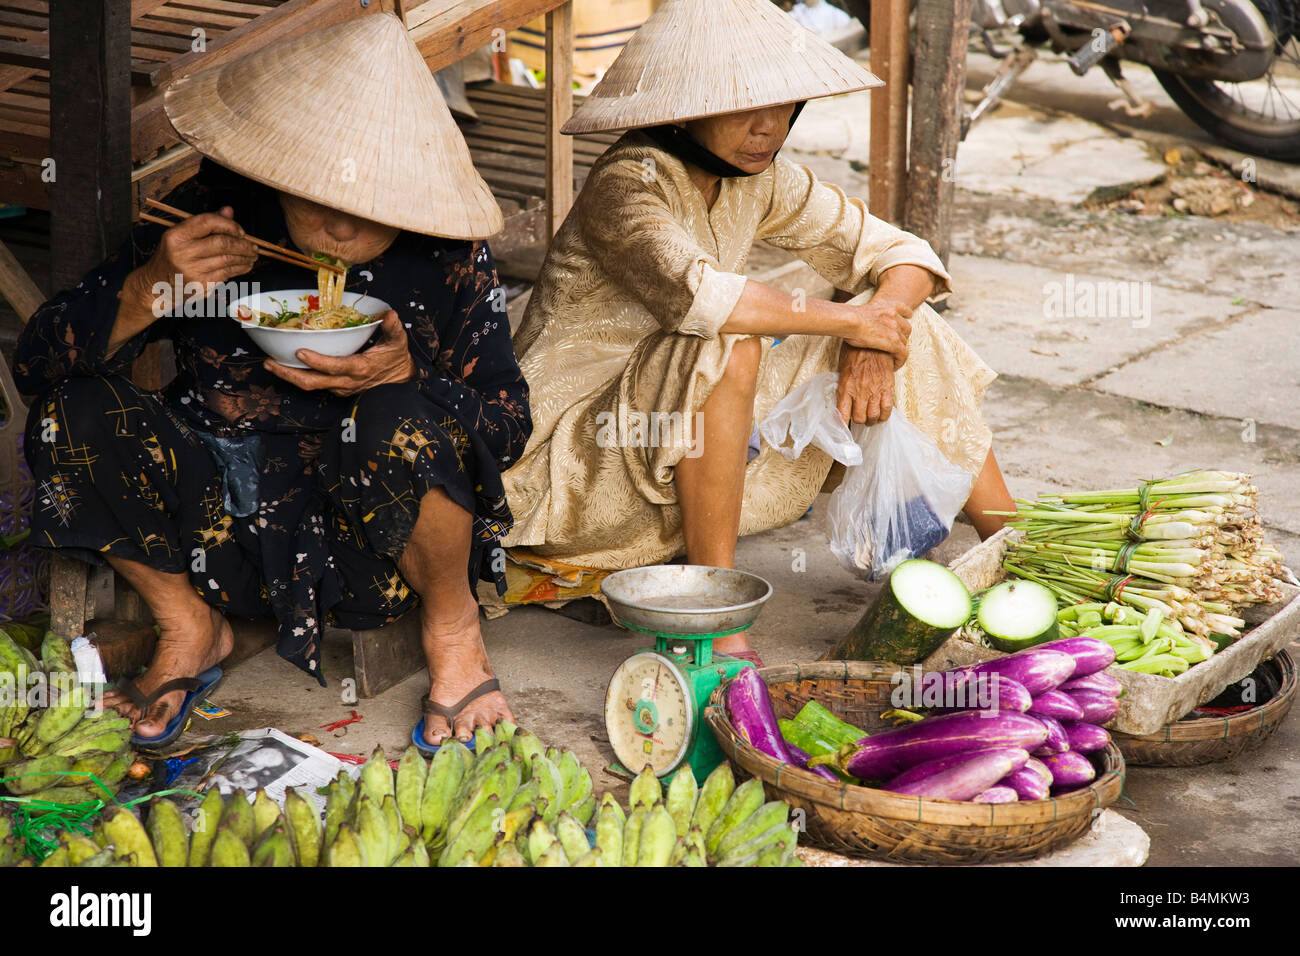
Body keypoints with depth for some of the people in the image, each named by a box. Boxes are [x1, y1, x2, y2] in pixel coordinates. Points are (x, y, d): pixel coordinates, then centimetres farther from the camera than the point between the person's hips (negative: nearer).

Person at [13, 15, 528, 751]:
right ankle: (190, 630, 8)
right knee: (75, 409, -19)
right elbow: (37, 364, -10)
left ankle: (453, 630, -2)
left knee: (398, 421, -34)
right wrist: (147, 295, -31)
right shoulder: (208, 218, -11)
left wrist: (404, 379, -29)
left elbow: (510, 427, -8)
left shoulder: (445, 260, -12)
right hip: (227, 533, 3)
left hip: (376, 546, -2)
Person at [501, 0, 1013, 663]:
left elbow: (902, 255, 5)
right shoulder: (627, 184, -21)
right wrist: (847, 320, -30)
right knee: (728, 345, -37)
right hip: (578, 463, -8)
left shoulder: (758, 179, 1)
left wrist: (875, 341, -17)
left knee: (907, 330, -1)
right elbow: (693, 292, -41)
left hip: (693, 446, 8)